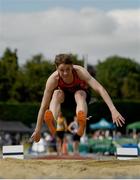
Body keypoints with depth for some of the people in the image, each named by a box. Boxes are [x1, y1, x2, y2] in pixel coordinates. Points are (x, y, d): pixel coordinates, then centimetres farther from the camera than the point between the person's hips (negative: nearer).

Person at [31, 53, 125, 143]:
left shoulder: (80, 72, -32)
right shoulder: (53, 79, -29)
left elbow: (99, 88, -41)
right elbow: (44, 106, -25)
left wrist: (113, 110, -52)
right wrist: (38, 130, -25)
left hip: (81, 94, -1)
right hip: (64, 98, 1)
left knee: (79, 94, -37)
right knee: (57, 93, -34)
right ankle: (52, 125, -60)